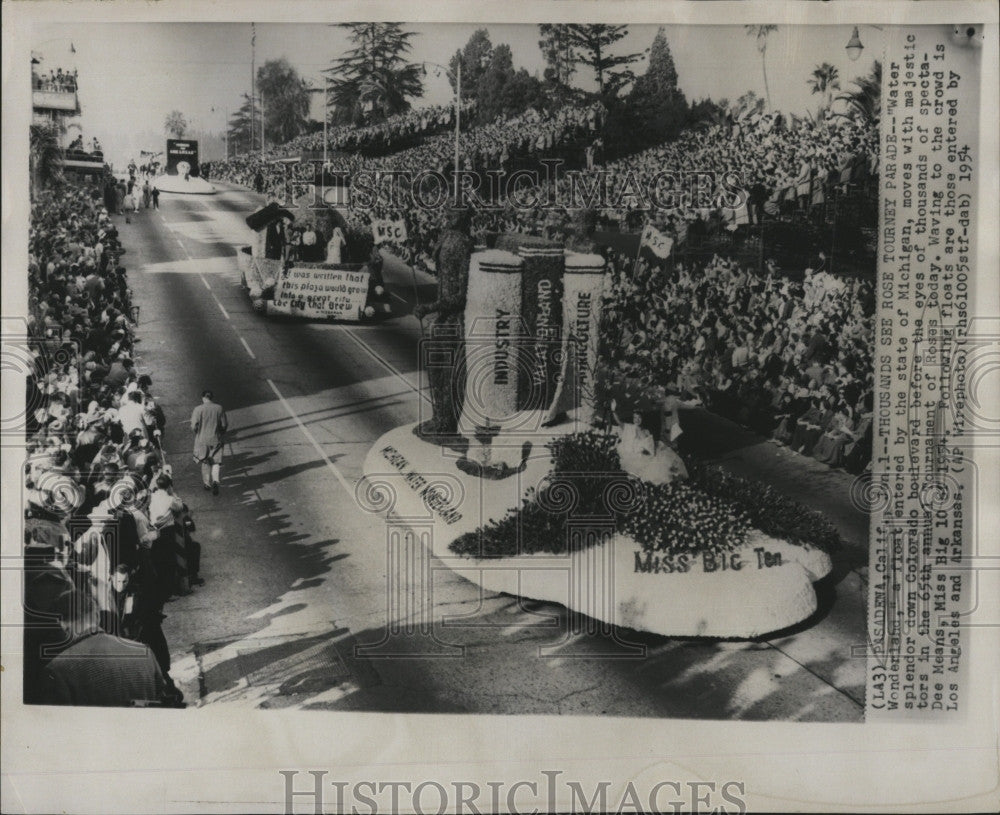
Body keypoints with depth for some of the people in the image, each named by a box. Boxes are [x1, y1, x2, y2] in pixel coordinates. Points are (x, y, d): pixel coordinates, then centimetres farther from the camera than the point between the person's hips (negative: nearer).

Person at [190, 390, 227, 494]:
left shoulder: (198, 409, -12)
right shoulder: (219, 408, -5)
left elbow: (194, 427, -11)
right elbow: (224, 425, 1)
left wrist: (196, 433, 10)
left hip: (202, 439, -1)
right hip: (216, 439, 1)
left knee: (205, 462, 17)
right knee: (216, 462, 7)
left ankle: (207, 483, 25)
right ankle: (215, 481, -16)